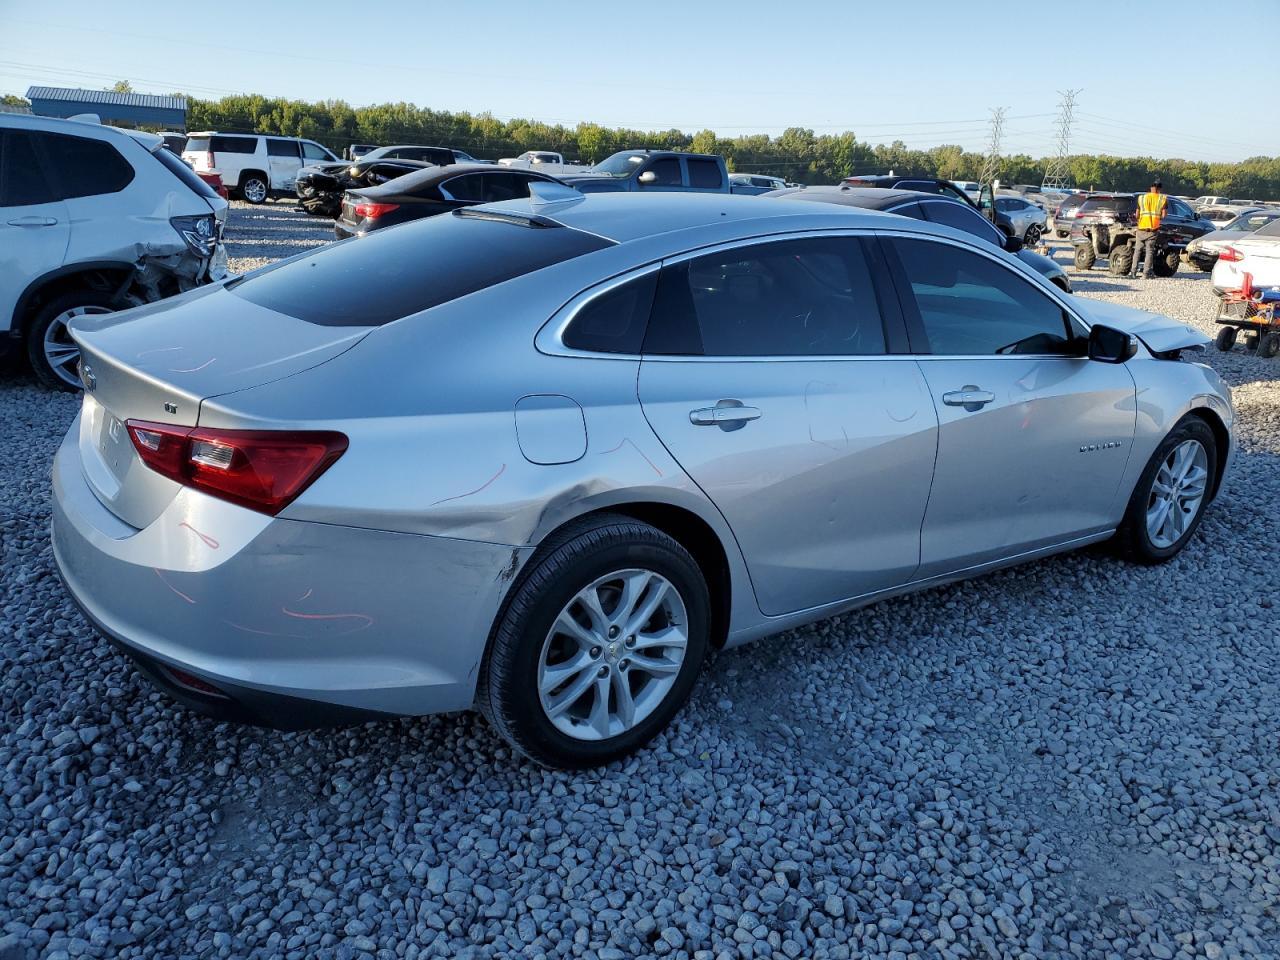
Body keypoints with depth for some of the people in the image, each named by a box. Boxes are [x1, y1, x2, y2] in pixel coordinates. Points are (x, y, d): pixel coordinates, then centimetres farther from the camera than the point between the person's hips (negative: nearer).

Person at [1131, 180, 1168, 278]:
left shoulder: (1141, 198, 3)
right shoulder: (1163, 199, 0)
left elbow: (1137, 215, 1)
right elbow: (1163, 216, -4)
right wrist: (1157, 217, 17)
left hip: (1142, 227, 1)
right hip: (1154, 229, -1)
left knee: (1138, 250, 9)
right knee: (1150, 250, 4)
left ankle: (1133, 271, 3)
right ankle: (1147, 272, -1)